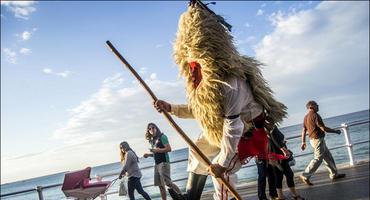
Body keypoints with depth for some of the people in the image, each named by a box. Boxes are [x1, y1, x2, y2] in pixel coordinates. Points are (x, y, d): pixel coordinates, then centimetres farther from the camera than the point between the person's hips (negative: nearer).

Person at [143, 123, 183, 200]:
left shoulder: (162, 136, -2)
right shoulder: (152, 140, 19)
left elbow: (169, 149, -12)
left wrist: (157, 150, -18)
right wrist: (149, 154, 10)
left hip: (163, 162, -8)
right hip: (157, 164, 8)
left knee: (168, 183, -15)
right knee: (161, 185, 3)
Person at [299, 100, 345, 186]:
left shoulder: (306, 117, 12)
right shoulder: (315, 115, -15)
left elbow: (304, 130, 12)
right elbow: (323, 128, -18)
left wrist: (303, 142, 14)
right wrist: (335, 131, -4)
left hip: (312, 139, 10)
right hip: (318, 139, -10)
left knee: (328, 156, 16)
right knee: (318, 159, -5)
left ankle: (334, 174, 24)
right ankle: (305, 176, -5)